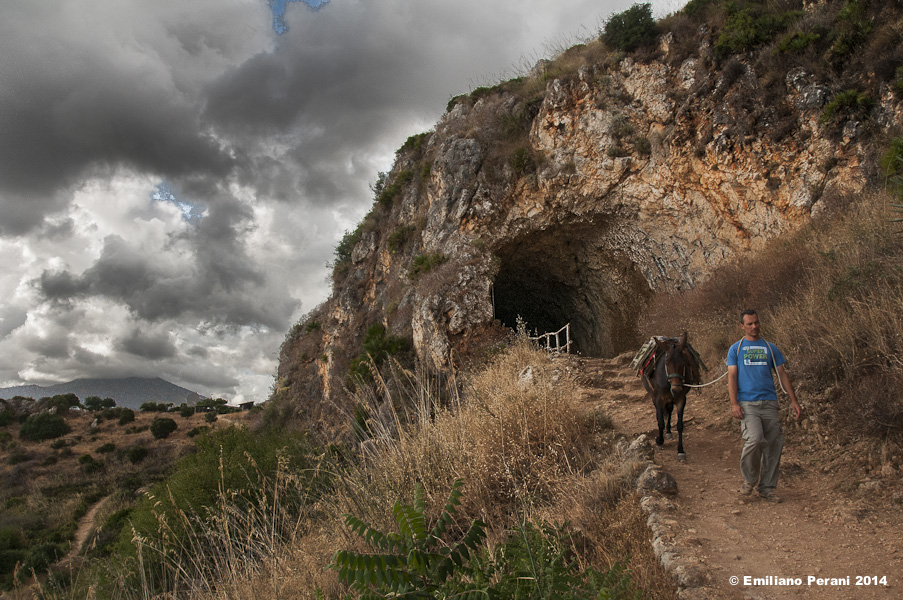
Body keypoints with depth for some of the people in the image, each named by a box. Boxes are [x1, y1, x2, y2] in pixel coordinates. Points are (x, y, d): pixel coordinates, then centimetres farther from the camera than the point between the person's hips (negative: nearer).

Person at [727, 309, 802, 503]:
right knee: (755, 439, -21)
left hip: (769, 403, 3)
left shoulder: (770, 348, 15)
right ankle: (749, 479, 2)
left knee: (774, 445, 1)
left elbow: (782, 374, 15)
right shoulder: (736, 349, 8)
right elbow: (732, 377, 2)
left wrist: (793, 400, 6)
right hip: (747, 404, -3)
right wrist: (734, 404, -9)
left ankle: (766, 487, 15)